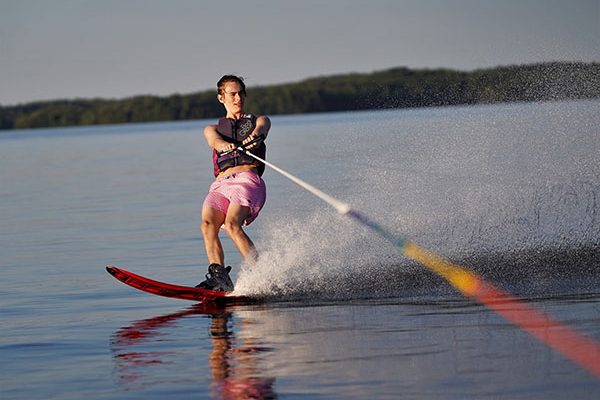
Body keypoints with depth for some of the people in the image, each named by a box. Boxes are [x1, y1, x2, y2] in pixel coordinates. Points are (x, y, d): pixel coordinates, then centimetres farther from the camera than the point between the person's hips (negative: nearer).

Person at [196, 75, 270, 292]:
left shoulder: (258, 120, 25)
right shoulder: (213, 128, 28)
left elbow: (261, 128, -2)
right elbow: (213, 139, 2)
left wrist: (255, 136, -30)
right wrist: (223, 145, -25)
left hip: (247, 179, -3)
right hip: (220, 184, 3)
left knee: (232, 224, -29)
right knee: (208, 223, -25)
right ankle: (218, 277, -33)